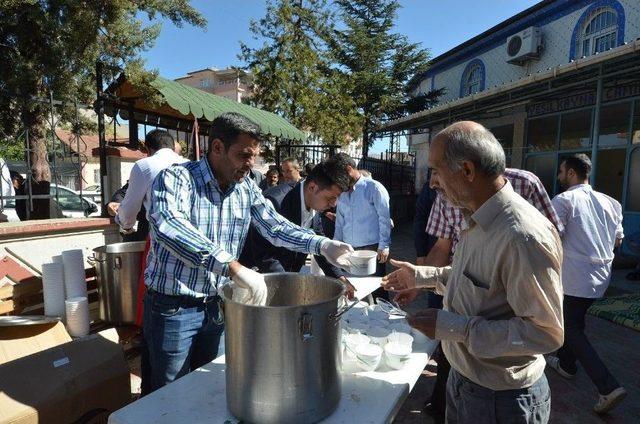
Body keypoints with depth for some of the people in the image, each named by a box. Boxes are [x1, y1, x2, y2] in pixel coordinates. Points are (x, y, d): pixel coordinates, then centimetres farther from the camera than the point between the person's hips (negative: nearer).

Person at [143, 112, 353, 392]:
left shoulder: (247, 188, -1)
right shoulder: (177, 178, -20)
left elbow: (275, 227, -1)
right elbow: (168, 224, -40)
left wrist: (322, 245, -16)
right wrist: (232, 266, -50)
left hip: (217, 305, 6)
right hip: (173, 307, -5)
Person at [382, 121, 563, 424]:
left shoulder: (523, 236, -30)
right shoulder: (477, 220, 0)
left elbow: (546, 332, -27)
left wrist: (454, 327, -29)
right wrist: (422, 276, 8)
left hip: (502, 399, -8)